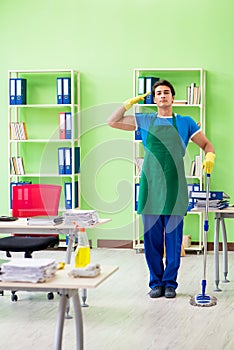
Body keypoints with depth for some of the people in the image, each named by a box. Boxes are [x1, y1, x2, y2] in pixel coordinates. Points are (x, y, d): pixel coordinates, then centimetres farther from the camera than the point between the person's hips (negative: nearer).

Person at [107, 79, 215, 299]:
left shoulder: (185, 123, 9)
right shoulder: (144, 121, 12)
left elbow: (207, 144, 11)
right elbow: (112, 121, 12)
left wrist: (210, 156, -10)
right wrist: (130, 103, 4)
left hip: (175, 189, -1)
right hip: (151, 188, 1)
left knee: (173, 239, 2)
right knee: (152, 238, 4)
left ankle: (170, 283, 13)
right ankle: (156, 282, 15)